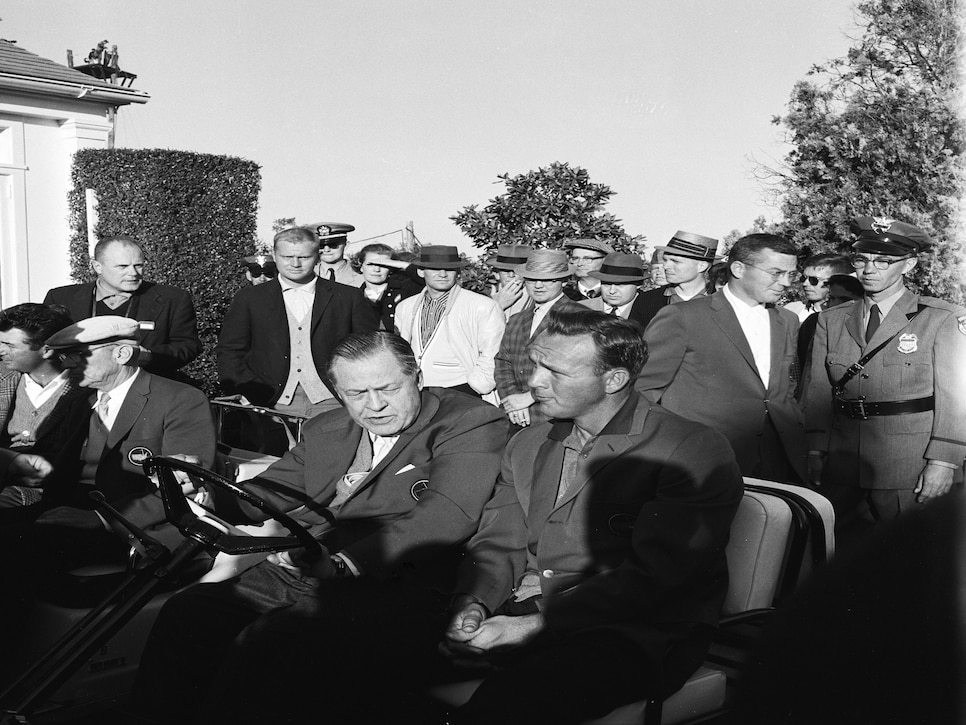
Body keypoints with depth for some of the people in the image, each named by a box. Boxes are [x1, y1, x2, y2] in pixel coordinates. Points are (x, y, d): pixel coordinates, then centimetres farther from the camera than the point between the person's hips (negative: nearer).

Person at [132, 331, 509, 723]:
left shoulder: (471, 422, -6)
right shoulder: (326, 430, 18)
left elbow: (448, 514, -19)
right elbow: (271, 488, 25)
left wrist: (348, 560, -29)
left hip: (380, 584, -7)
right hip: (286, 570, 7)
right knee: (181, 616, -7)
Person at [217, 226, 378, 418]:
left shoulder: (348, 297, 8)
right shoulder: (249, 298, 10)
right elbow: (229, 352, 9)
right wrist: (243, 393, -5)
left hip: (331, 401, 0)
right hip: (274, 403, 0)